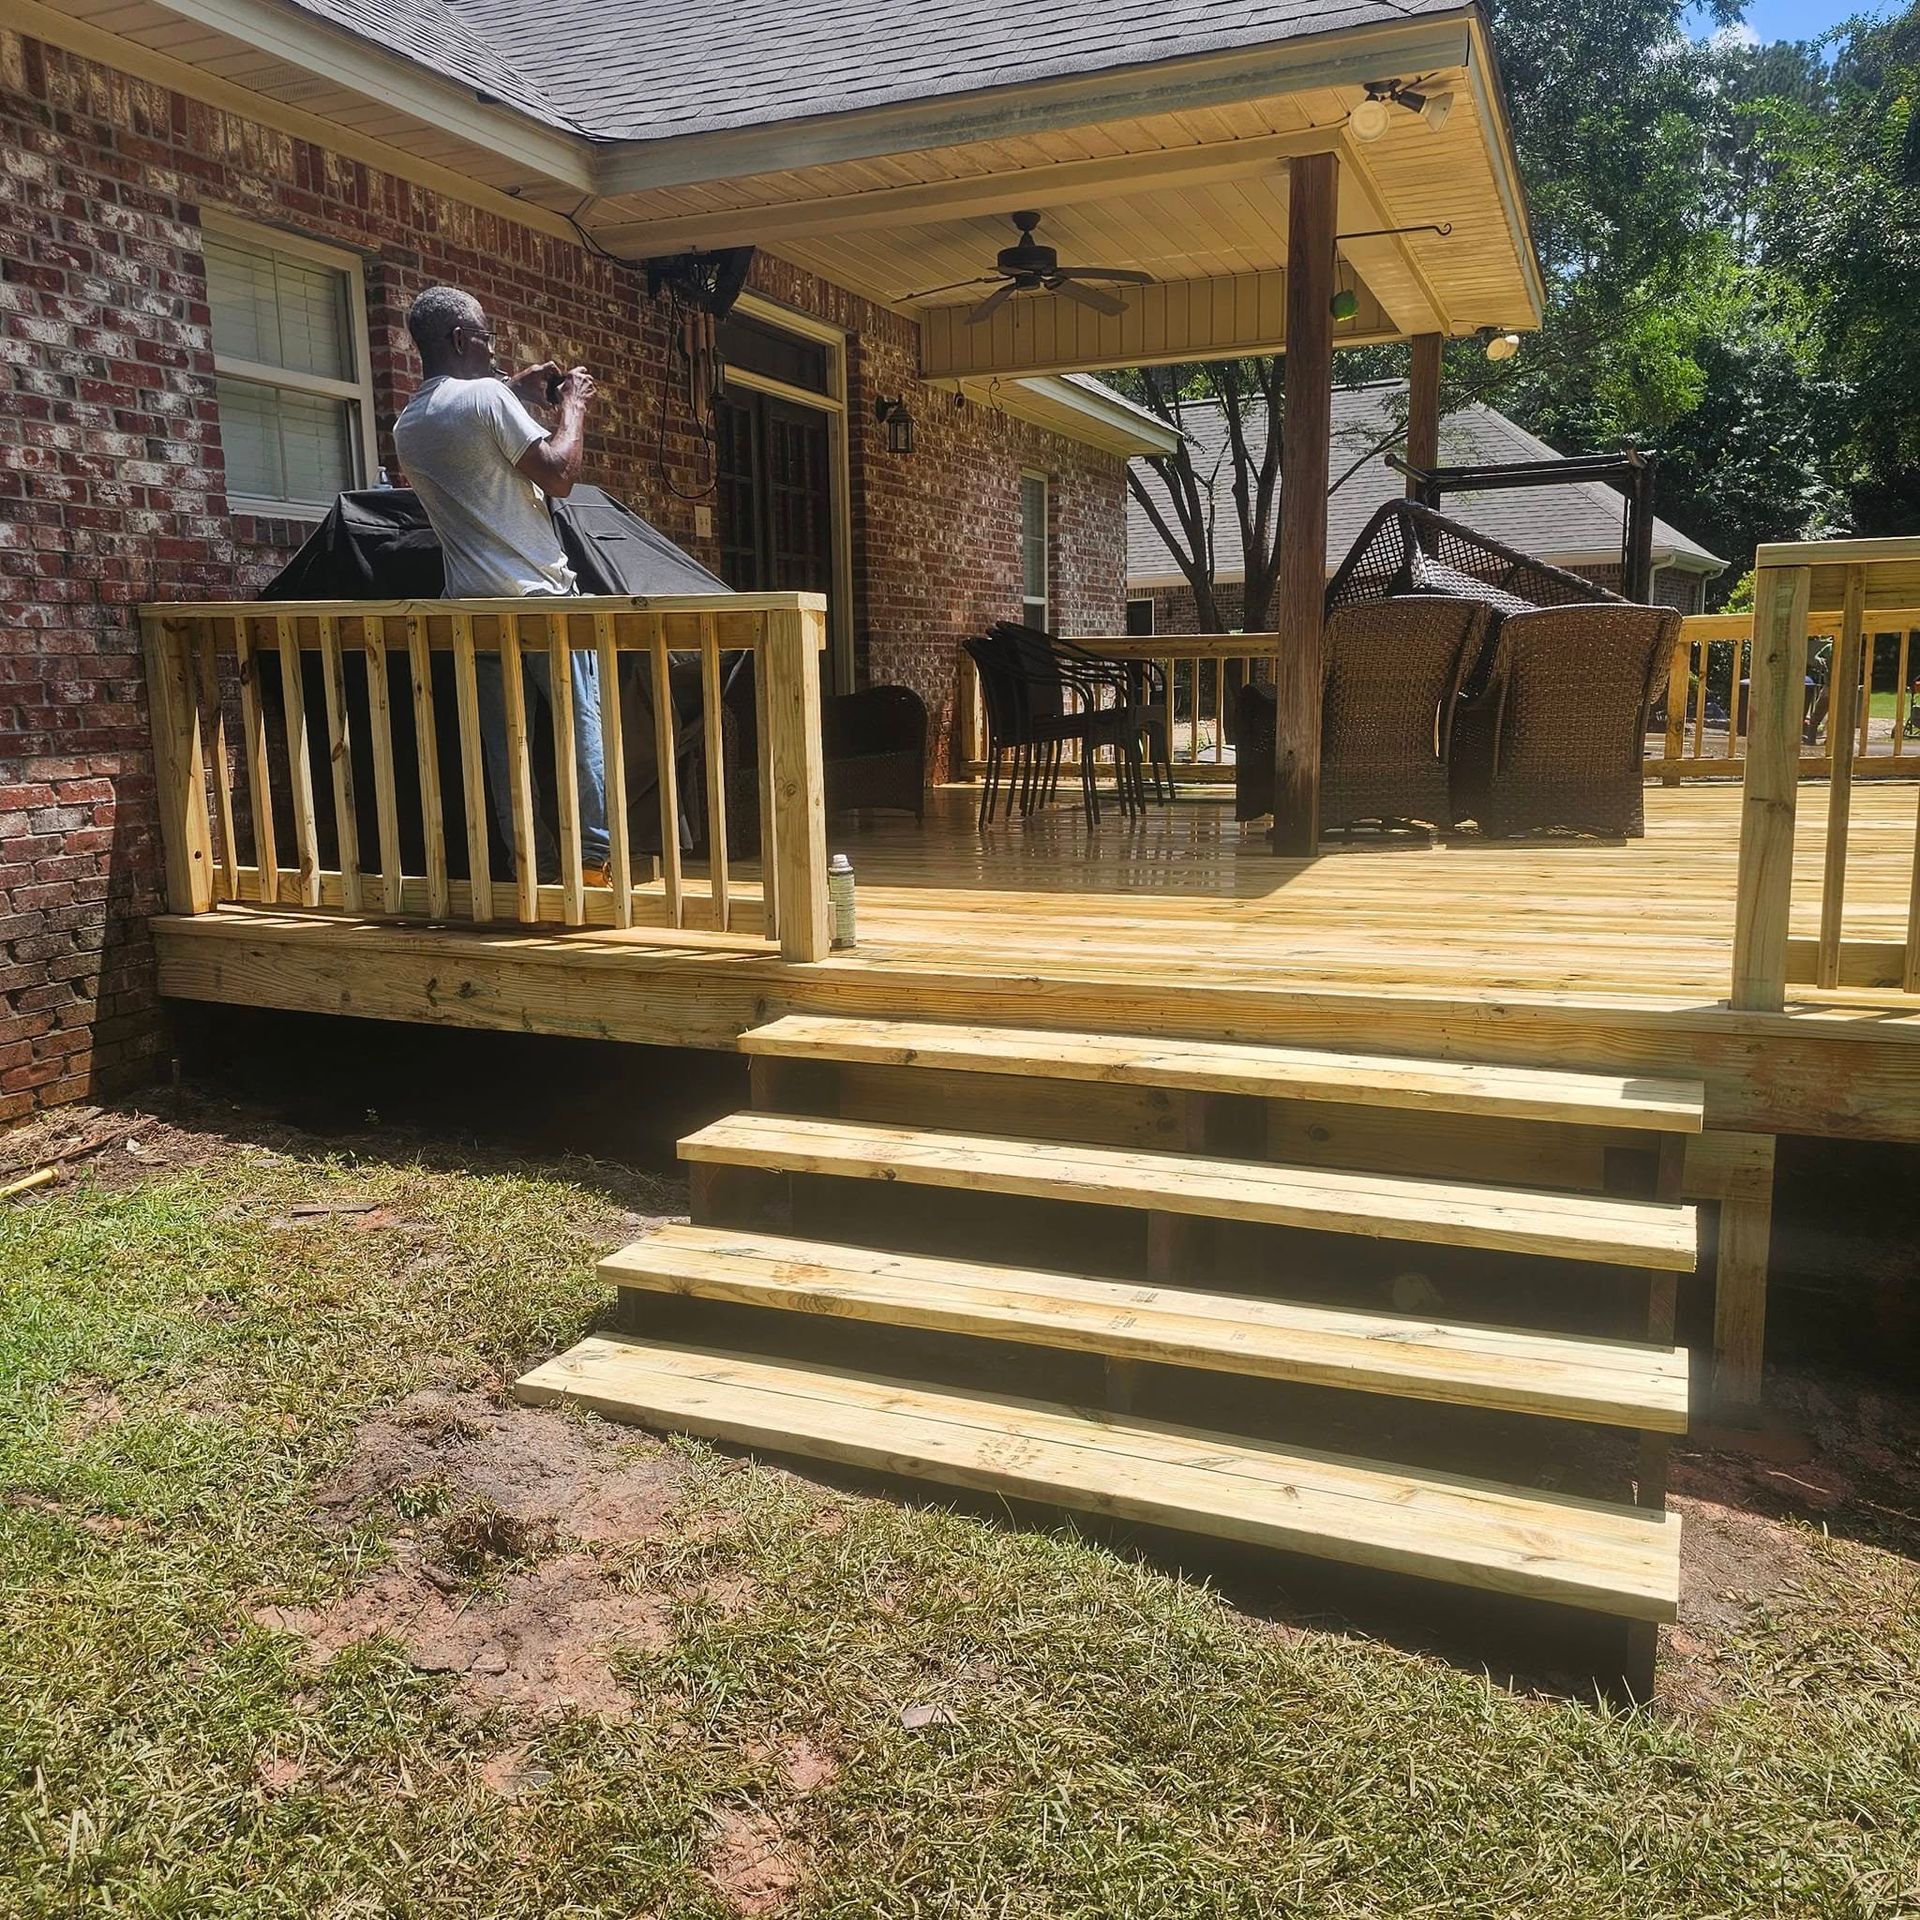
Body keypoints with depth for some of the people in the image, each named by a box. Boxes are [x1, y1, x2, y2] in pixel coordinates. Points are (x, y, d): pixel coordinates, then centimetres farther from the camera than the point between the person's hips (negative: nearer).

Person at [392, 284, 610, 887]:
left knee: (504, 743, 5)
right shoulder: (487, 396, -7)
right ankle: (597, 856, 1)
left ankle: (537, 866, 6)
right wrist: (571, 406, 4)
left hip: (472, 604, 7)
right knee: (582, 725, 1)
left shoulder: (407, 425, 16)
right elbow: (558, 475, -11)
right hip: (538, 596, -6)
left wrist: (515, 391, 29)